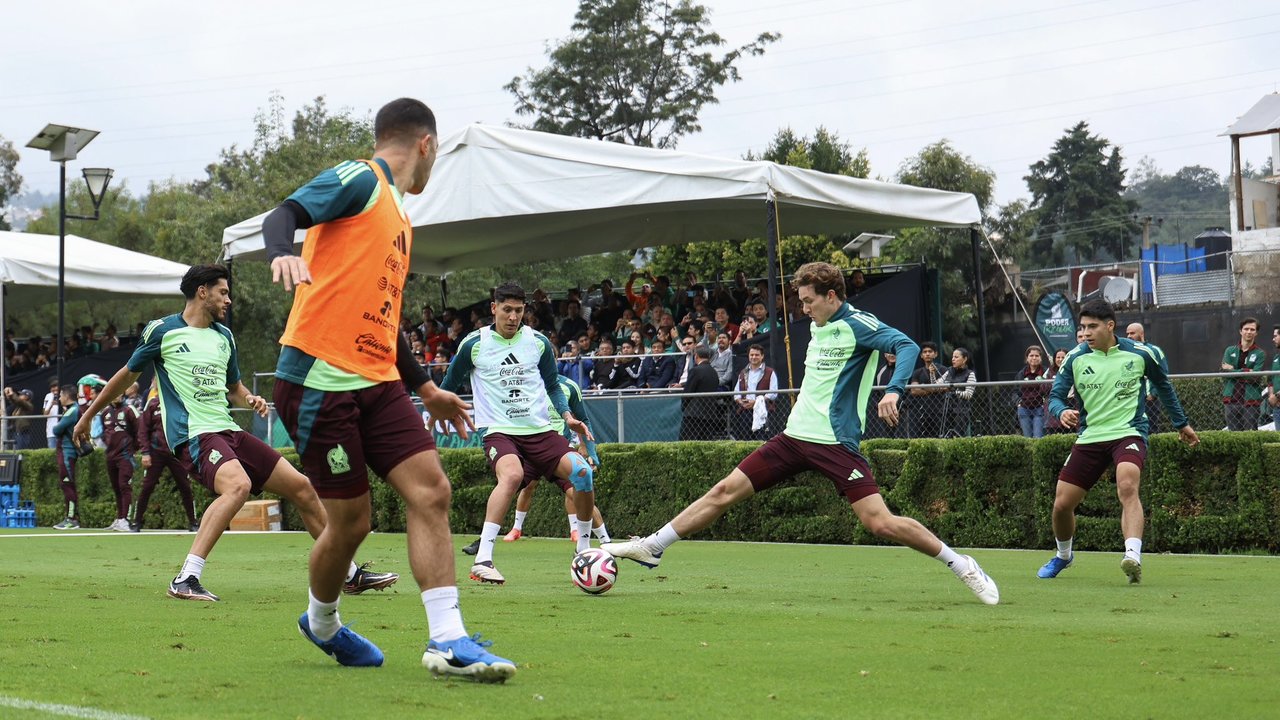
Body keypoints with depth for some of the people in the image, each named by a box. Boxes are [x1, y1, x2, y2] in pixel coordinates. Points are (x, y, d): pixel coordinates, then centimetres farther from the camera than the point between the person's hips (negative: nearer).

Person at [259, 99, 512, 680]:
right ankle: (320, 624, 26)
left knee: (430, 489, -7)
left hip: (376, 381, 8)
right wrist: (282, 255, -41)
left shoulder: (397, 214, 23)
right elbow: (284, 215, -19)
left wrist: (426, 388, 29)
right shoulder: (359, 180, -3)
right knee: (350, 519, -2)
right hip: (319, 377, -8)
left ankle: (447, 640, -8)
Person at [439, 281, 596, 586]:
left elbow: (553, 385, 19)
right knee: (512, 475, -36)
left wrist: (568, 416, 4)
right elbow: (449, 384, 16)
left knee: (583, 472, -17)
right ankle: (482, 561, -38)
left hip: (540, 430, 4)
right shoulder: (474, 344, 1)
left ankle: (584, 551, 7)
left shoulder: (538, 342, 8)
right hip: (499, 431, -4)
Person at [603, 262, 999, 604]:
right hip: (795, 436, 7)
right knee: (724, 492, 4)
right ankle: (651, 547, 11)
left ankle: (962, 566, 0)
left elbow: (907, 346, -24)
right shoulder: (819, 328, 15)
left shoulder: (856, 325, -10)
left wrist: (893, 391, -38)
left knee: (880, 522, -16)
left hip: (836, 445, -7)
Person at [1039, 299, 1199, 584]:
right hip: (1089, 438, 3)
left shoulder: (1140, 354, -4)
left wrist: (1181, 424, 22)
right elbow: (1054, 396, -2)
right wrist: (1062, 411, -26)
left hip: (1128, 433, -3)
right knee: (1062, 504, 3)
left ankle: (1133, 559, -44)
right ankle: (1063, 556, 33)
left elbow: (1163, 386, 14)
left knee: (1128, 486, -33)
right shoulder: (1075, 358, -2)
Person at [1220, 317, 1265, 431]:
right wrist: (1247, 372, -9)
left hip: (1250, 401, -2)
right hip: (1231, 400, 3)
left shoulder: (1260, 354, 5)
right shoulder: (1230, 351, 13)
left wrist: (1233, 370, -7)